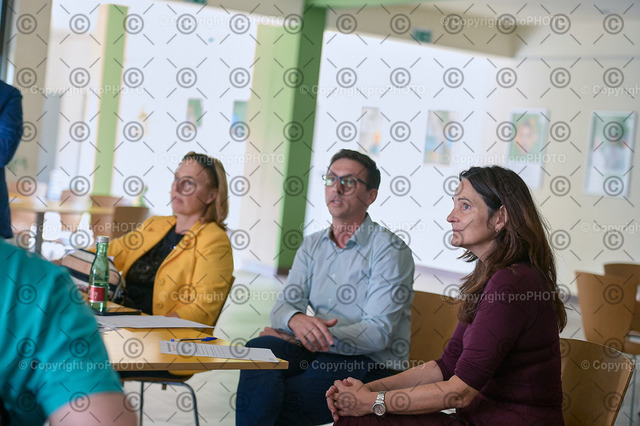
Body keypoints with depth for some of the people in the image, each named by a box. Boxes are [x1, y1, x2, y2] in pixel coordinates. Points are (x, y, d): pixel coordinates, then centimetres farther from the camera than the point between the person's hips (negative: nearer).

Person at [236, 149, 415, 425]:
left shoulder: (389, 250, -6)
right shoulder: (313, 245, 15)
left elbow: (379, 333, -14)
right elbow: (283, 306, 4)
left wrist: (318, 337, -20)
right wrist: (296, 320, -22)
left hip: (369, 363, -6)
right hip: (317, 350, 6)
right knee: (259, 349, -26)